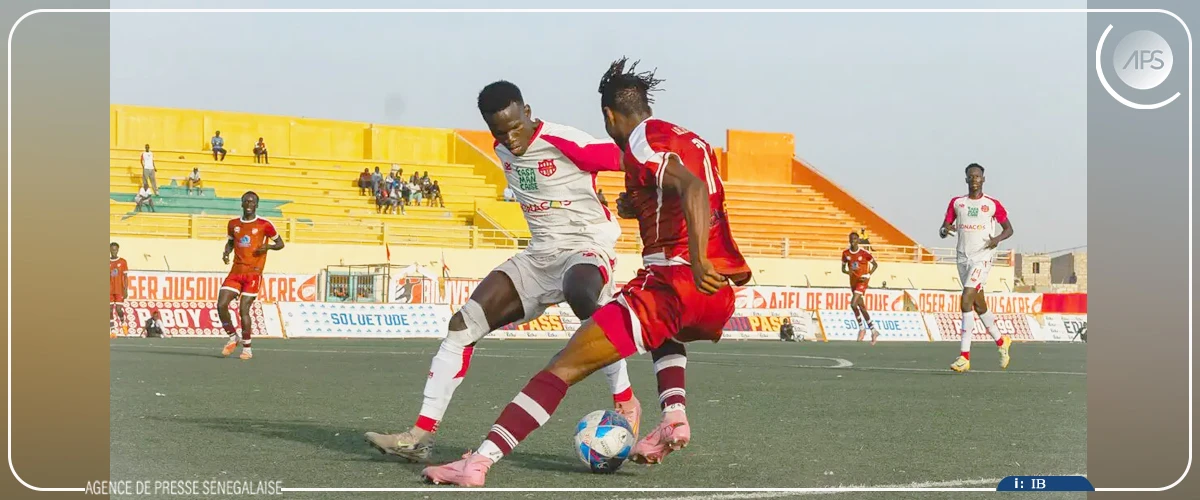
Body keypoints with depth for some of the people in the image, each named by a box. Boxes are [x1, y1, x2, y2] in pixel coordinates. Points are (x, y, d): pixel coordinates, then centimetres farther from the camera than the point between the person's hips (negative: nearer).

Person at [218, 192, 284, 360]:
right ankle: (233, 337, 13)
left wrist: (268, 246, -14)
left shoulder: (264, 225, -2)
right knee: (221, 305, -9)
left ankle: (247, 348, 4)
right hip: (236, 271, 4)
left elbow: (280, 243, 6)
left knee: (243, 310, -9)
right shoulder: (233, 224, 10)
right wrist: (226, 252, 5)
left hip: (253, 273, -4)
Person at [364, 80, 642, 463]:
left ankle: (625, 402, -27)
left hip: (587, 248, -8)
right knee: (464, 322, -6)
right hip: (539, 256, 8)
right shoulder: (503, 151, 8)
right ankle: (421, 435, -7)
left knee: (578, 293, -44)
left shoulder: (566, 143, -17)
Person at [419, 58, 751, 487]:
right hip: (722, 296, 8)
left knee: (565, 366, -8)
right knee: (666, 333, 41)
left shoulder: (643, 139, -1)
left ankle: (480, 460, -17)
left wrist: (698, 264, -28)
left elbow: (694, 189, -19)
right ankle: (674, 417, 17)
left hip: (674, 281, -7)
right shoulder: (693, 141, 22)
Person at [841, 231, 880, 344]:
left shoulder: (864, 252, -10)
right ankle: (874, 331, 22)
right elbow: (843, 268, 11)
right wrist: (847, 271, -13)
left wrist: (868, 275, -14)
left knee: (853, 304, -21)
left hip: (862, 281, -6)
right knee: (862, 308, 10)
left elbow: (875, 265, -1)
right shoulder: (845, 253, 3)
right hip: (853, 281, 6)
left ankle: (862, 328, -4)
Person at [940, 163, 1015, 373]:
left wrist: (998, 238, -12)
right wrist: (945, 230, -16)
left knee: (966, 300, -19)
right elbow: (943, 229, 9)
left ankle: (964, 356, -21)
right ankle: (1001, 342, 37)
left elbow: (1008, 228, 9)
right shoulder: (956, 203, 9)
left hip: (982, 257, -5)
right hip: (963, 258, 5)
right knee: (979, 305, 14)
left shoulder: (992, 204, 0)